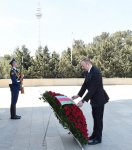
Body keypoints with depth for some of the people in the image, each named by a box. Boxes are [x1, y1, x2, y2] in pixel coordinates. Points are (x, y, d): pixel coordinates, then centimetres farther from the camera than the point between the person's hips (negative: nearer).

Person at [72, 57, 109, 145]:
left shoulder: (96, 72, -26)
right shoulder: (87, 72, 2)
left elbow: (93, 88, -29)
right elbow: (85, 85, 10)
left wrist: (83, 101, -28)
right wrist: (78, 95, 2)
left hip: (99, 99, -9)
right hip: (94, 98, 9)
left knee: (98, 118, 3)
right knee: (95, 117, 18)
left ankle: (98, 138, 17)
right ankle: (95, 135, 33)